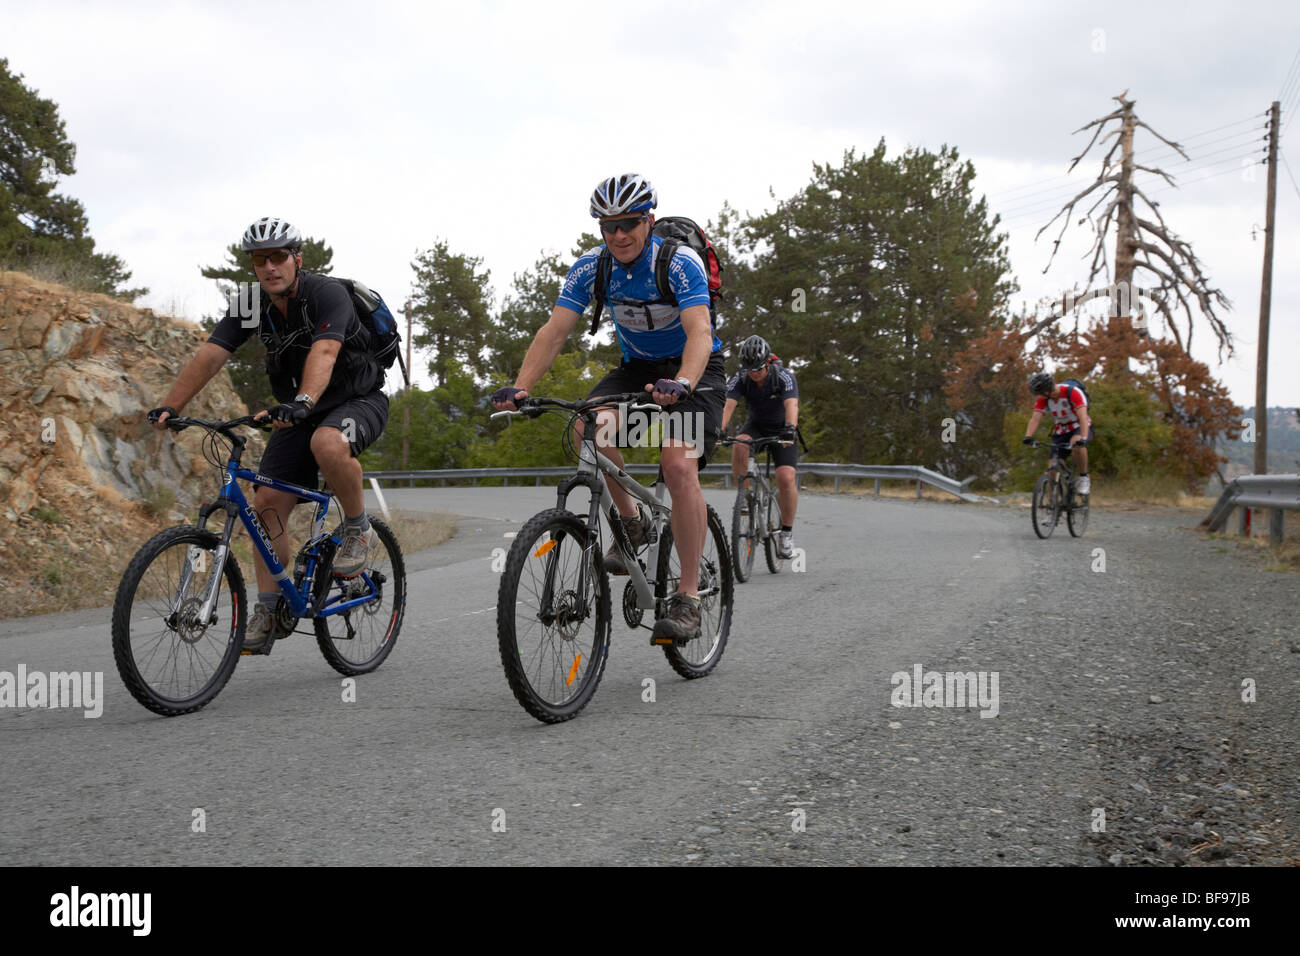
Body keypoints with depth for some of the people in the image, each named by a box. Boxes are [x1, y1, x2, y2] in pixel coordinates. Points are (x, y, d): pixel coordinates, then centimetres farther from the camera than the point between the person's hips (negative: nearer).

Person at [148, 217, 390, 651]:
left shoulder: (327, 294, -22)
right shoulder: (251, 307, -4)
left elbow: (324, 352, -39)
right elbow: (210, 355, -13)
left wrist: (302, 402, -56)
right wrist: (169, 407, -26)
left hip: (359, 400, -6)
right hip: (297, 413, 6)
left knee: (328, 444, -40)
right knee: (268, 502, -7)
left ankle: (358, 529, -15)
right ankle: (267, 610, 2)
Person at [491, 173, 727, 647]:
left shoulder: (679, 263, -23)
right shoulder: (590, 268, -10)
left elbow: (700, 333, -35)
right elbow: (555, 331, -16)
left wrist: (681, 384, -55)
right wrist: (520, 386, -31)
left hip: (694, 368, -4)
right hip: (637, 365, 4)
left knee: (678, 465, -26)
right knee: (592, 425, -28)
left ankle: (687, 599, -19)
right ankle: (630, 522, -3)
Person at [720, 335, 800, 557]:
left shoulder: (784, 377, -24)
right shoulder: (740, 380, -17)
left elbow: (792, 405, -39)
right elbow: (728, 406, -30)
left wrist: (790, 428, -59)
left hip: (781, 429, -2)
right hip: (756, 425, 2)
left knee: (786, 477, -22)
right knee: (739, 446, -34)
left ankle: (787, 533, -7)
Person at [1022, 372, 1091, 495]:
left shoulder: (1073, 392, -27)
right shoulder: (1042, 399, -11)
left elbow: (1082, 416, -37)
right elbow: (1035, 418, -22)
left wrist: (1083, 438, -51)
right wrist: (1028, 436, -41)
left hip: (1080, 427, -5)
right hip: (1061, 431, 5)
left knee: (1077, 444, -39)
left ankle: (1084, 478, -19)